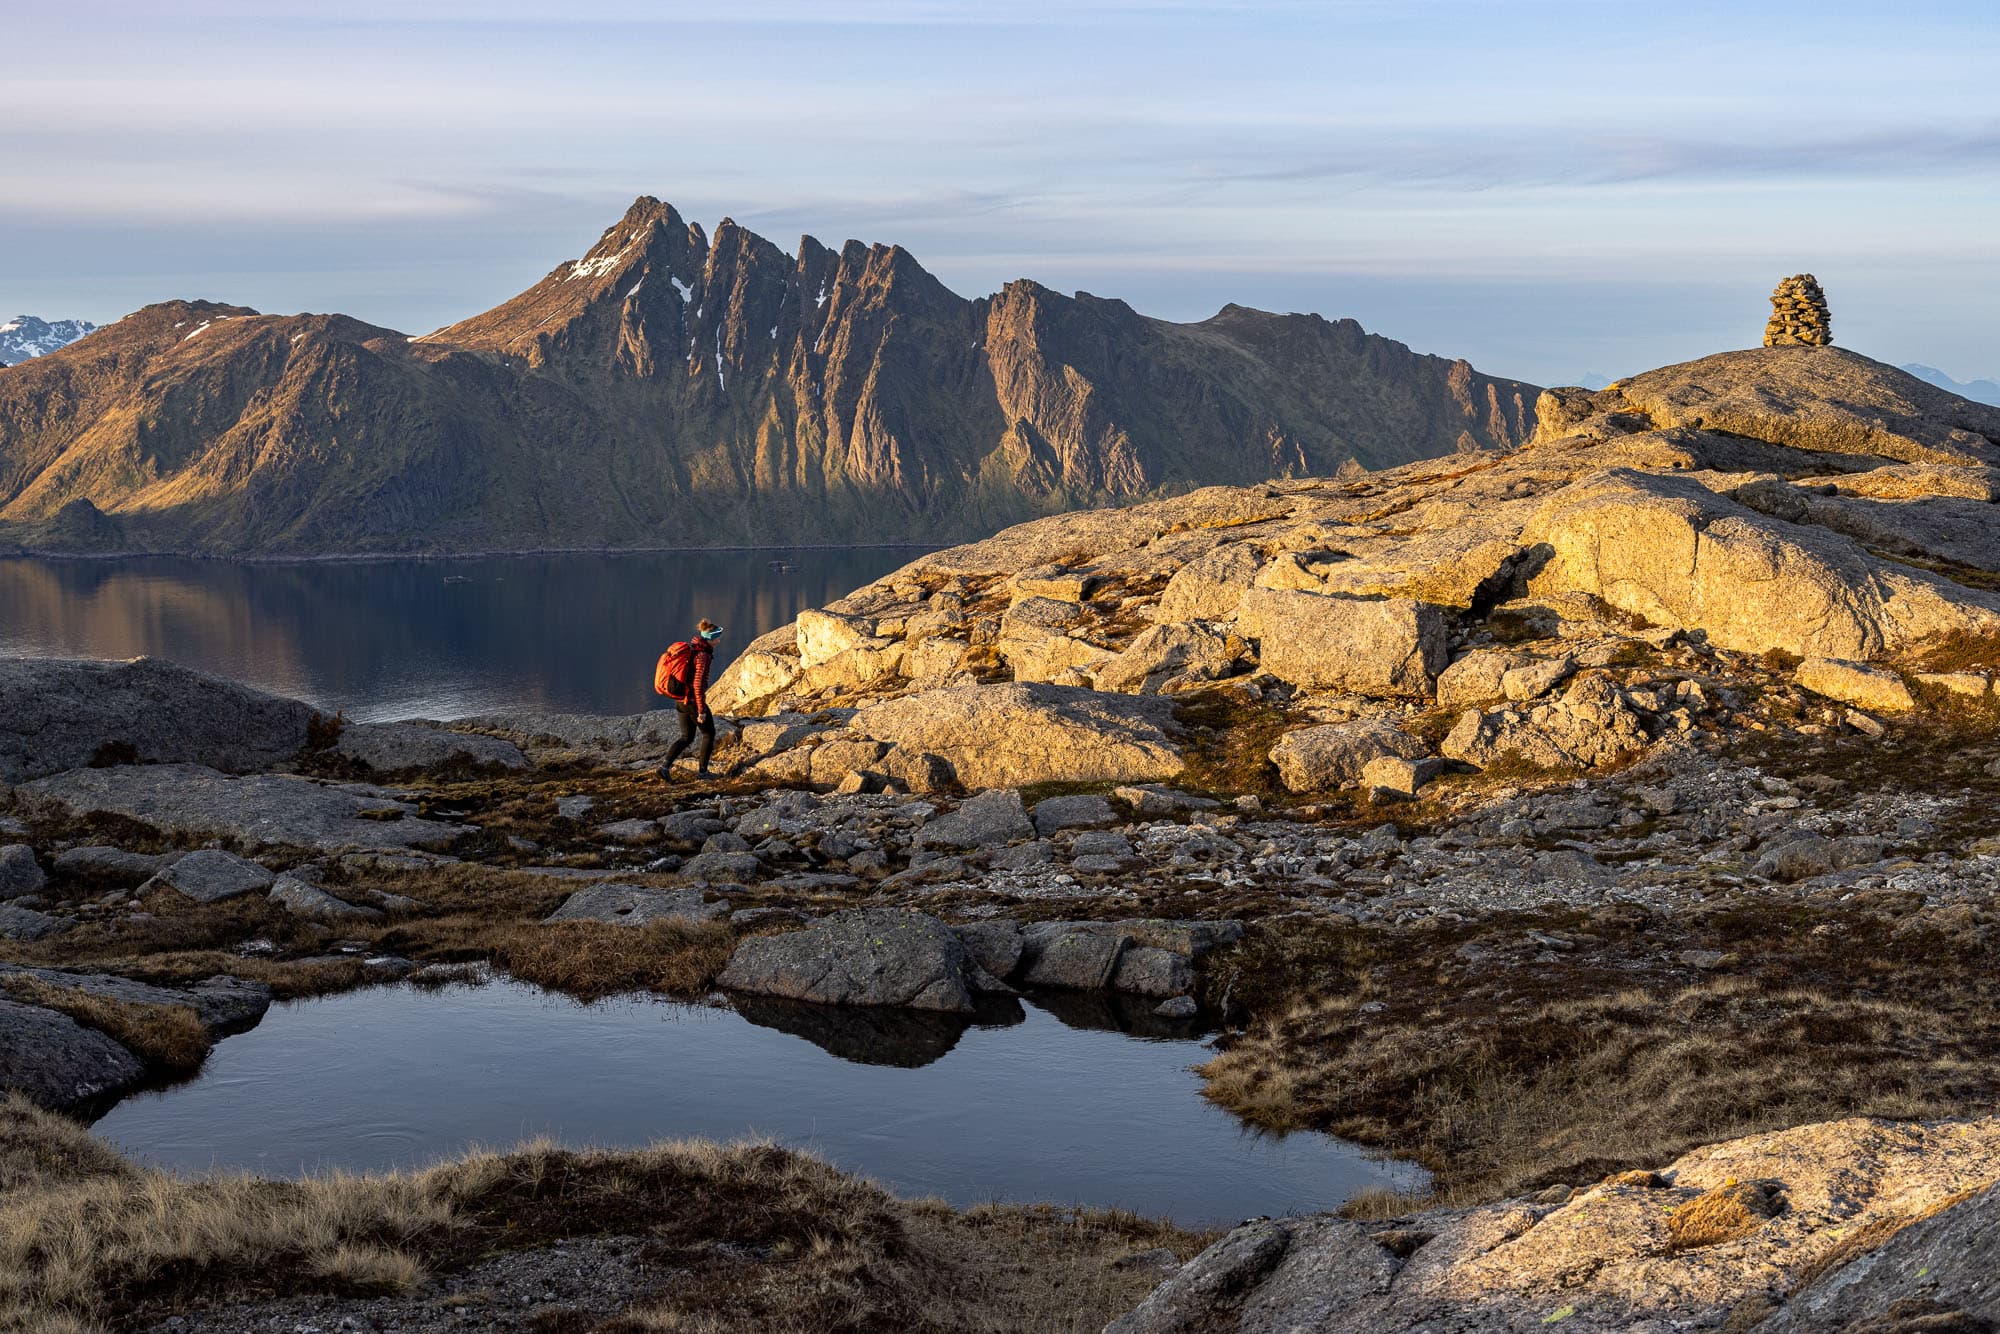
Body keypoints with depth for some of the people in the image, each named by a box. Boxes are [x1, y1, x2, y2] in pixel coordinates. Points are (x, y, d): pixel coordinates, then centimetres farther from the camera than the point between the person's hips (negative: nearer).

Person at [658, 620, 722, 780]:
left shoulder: (690, 648, 8)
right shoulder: (702, 655, -20)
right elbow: (698, 684, -24)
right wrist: (701, 710, -20)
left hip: (681, 700, 8)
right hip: (694, 701, -8)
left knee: (687, 737, 17)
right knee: (709, 734, 14)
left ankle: (665, 765, 1)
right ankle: (702, 769, 20)